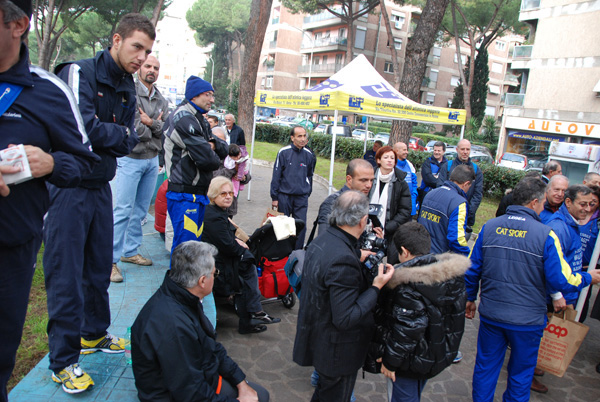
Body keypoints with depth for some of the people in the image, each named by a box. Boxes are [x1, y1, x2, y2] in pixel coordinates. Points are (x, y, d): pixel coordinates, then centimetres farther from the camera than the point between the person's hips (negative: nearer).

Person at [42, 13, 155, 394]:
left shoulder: (128, 89, 10)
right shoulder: (79, 73, -13)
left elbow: (128, 143, 6)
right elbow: (83, 128, -25)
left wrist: (106, 135, -13)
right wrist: (121, 134, -10)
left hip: (100, 186, 7)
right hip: (68, 187, -7)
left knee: (100, 266, 16)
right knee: (66, 274, 0)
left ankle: (94, 333, 36)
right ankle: (64, 360, 14)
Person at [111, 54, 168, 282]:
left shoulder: (161, 100, 13)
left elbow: (167, 129, 2)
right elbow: (135, 129, -18)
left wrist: (151, 123, -15)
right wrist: (156, 127, -7)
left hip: (152, 160, 7)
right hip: (130, 159, -6)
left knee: (141, 209, 12)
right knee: (122, 210, -8)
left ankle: (130, 251, 23)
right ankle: (111, 259, -2)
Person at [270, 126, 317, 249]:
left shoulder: (309, 154, 3)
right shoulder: (284, 152, -6)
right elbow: (276, 176, -3)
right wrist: (274, 197, -3)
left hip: (302, 197, 2)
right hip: (285, 196, -1)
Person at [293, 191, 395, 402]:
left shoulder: (321, 240, -5)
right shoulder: (343, 259, -33)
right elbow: (345, 319, -30)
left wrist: (358, 258, 12)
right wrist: (376, 287, -24)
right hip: (336, 352, -8)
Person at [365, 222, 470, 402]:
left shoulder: (409, 285, -29)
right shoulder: (453, 274, -5)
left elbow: (406, 330, -29)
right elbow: (456, 314, 6)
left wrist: (390, 362, -16)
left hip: (411, 362, -8)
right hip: (441, 355, 8)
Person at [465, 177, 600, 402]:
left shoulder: (489, 227, -5)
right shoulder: (546, 235, -16)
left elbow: (473, 269, 0)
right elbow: (562, 280, -14)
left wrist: (470, 298, 15)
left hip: (490, 314, 3)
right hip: (527, 320, -3)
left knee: (485, 366, 18)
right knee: (520, 374, 18)